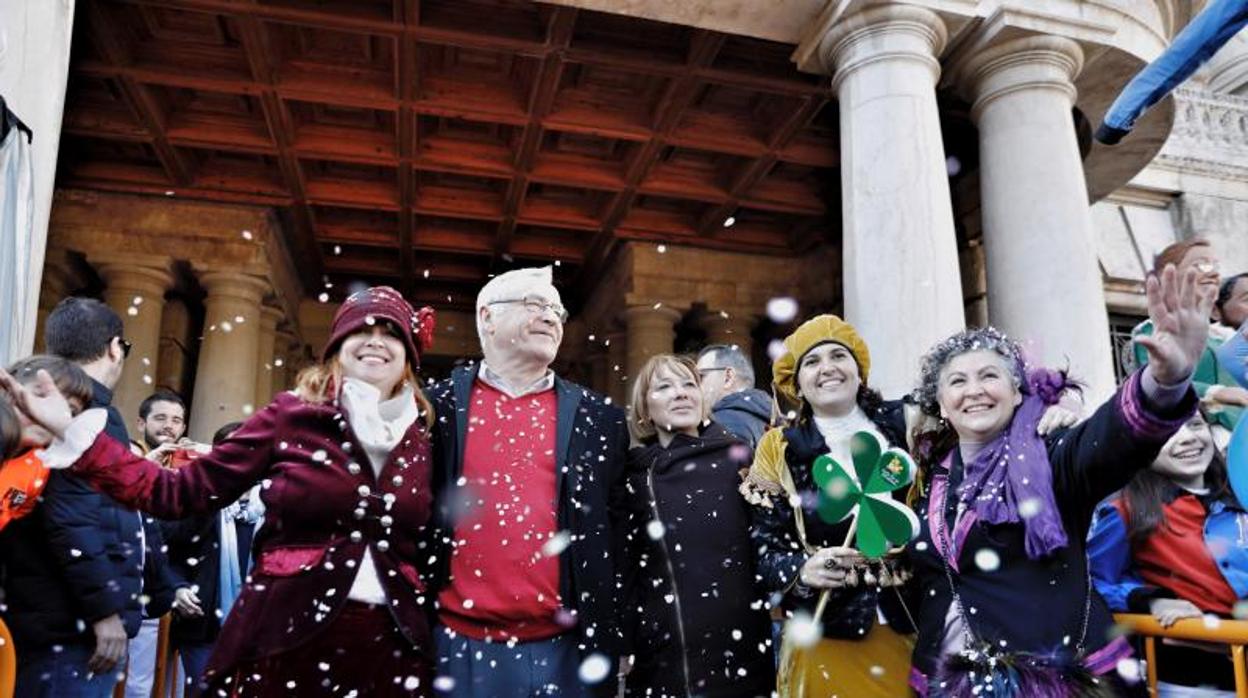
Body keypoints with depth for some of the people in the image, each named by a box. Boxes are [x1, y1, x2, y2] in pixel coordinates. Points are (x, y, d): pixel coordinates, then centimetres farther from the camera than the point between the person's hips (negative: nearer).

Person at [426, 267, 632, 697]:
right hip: (458, 647, -1)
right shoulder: (437, 408, 2)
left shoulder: (599, 419, 5)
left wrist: (615, 643, 6)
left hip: (563, 651, 1)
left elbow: (621, 532, 8)